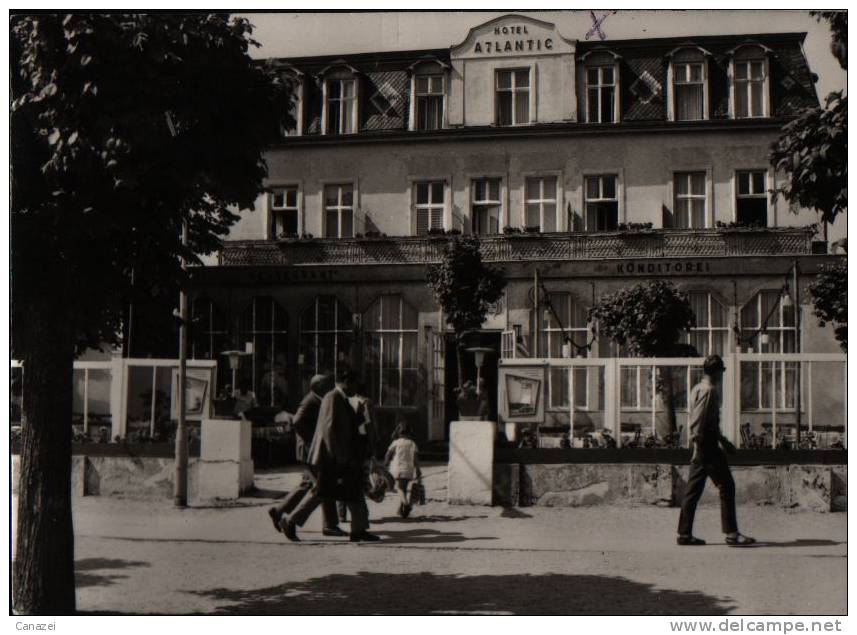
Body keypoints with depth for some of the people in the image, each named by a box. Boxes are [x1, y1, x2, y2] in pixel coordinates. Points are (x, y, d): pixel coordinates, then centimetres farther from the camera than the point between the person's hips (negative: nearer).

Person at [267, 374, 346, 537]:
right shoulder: (310, 402, -14)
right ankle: (330, 525, -3)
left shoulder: (316, 402, 17)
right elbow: (297, 422, -27)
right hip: (310, 451, -10)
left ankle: (278, 511, 22)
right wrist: (311, 441, -22)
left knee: (307, 484, 15)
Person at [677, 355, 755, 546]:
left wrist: (722, 440, 25)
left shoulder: (697, 389, 17)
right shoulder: (709, 390, -13)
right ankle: (731, 533, -4)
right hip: (708, 445, -10)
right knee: (726, 487, -4)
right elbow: (699, 423, -20)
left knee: (693, 490, 8)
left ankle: (684, 534, 9)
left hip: (700, 446, 10)